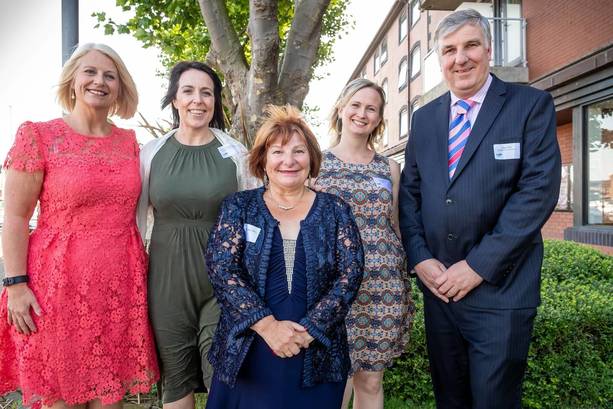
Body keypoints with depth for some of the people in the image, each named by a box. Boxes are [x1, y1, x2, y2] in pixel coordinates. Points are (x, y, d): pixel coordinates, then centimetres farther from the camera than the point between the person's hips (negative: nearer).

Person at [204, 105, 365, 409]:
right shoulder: (238, 207, 1)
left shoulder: (335, 210, 1)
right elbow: (221, 269, -8)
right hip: (247, 354, 0)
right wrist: (267, 325, -18)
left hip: (317, 355, 1)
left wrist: (308, 329, -16)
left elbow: (350, 274, -5)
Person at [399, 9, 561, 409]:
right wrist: (419, 258, -5)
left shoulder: (532, 104, -3)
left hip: (499, 290, -4)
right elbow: (410, 192, 8)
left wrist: (478, 265, -17)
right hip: (438, 284, 4)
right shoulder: (425, 117, 10)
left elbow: (539, 189, -13)